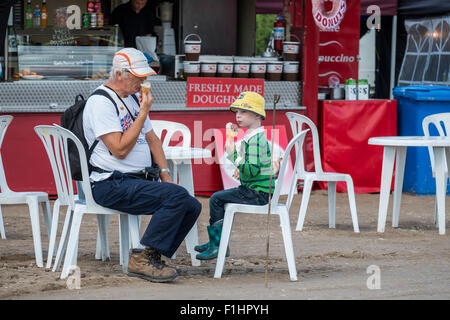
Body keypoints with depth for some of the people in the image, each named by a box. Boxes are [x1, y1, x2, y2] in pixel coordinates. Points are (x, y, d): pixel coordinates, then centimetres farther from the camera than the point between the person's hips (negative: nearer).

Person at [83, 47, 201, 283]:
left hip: (137, 181, 9)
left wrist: (165, 174, 12)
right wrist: (143, 114, -15)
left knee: (192, 207, -7)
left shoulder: (133, 98, 18)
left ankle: (149, 257, -4)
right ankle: (142, 258, -21)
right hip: (111, 184, -9)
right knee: (177, 195, -26)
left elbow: (151, 138, 26)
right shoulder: (101, 102, -12)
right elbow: (120, 149, -20)